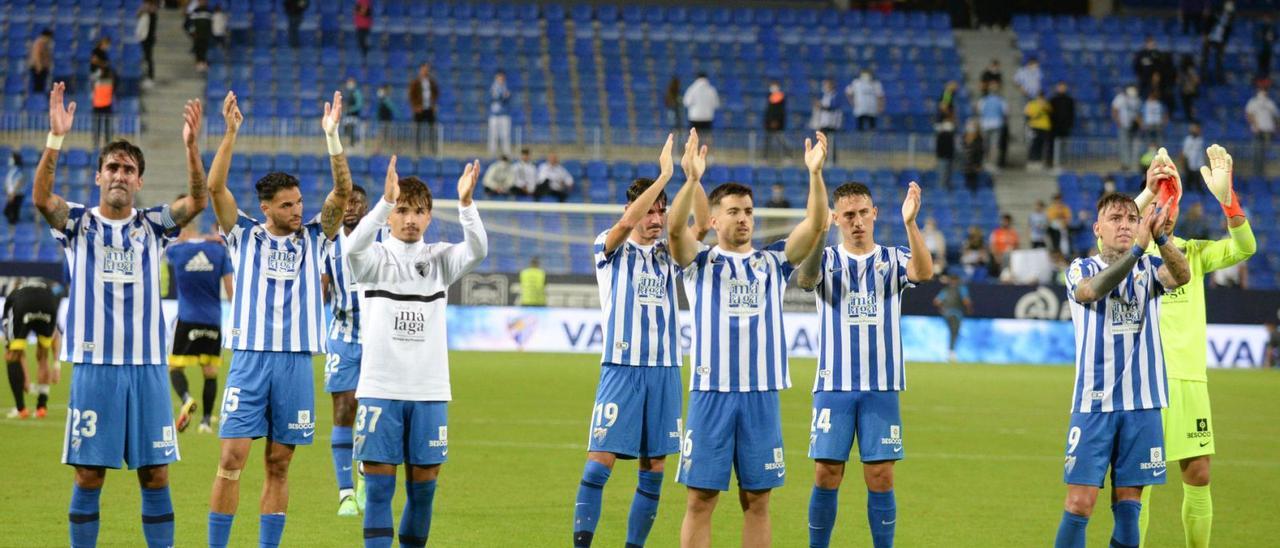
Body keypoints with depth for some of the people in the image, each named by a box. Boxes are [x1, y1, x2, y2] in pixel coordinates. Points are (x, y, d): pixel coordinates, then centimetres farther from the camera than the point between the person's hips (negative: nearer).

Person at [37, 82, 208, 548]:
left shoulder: (152, 226, 8)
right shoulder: (78, 223, 4)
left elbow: (198, 200, -9)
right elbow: (41, 197, -15)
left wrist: (191, 147, -26)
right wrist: (56, 139, -30)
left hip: (147, 365, 1)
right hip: (93, 365, -1)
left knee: (155, 475, 3)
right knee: (89, 477, 1)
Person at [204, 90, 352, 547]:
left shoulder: (314, 238, 10)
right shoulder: (245, 235, 7)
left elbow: (342, 191, -1)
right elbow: (215, 187, -5)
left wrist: (332, 137, -12)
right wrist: (231, 134, -15)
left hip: (297, 363, 2)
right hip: (249, 359, -2)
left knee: (279, 466, 5)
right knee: (232, 459, -7)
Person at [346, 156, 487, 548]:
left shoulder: (439, 259, 7)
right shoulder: (375, 258, 1)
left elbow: (477, 251, -12)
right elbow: (355, 246, -23)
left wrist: (465, 203, -29)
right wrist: (386, 200, -36)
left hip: (429, 391, 2)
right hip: (380, 388, -2)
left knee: (423, 488, 5)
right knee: (379, 487, -3)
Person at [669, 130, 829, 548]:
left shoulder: (772, 262, 12)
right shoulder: (701, 261, 6)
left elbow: (816, 225, 0)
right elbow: (676, 228, -14)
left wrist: (815, 174, -15)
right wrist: (692, 180, -30)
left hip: (762, 393, 2)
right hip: (710, 392, -2)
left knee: (757, 502, 6)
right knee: (700, 500, -2)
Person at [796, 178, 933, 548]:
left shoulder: (893, 260, 4)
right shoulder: (826, 260, 3)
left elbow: (924, 272, -18)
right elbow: (805, 278, -21)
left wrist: (910, 224, -34)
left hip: (881, 389, 0)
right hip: (834, 387, 0)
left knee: (880, 479, 0)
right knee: (826, 477, -2)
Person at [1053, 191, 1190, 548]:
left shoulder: (1149, 268, 7)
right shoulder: (1081, 269, 2)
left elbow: (1181, 276, -17)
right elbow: (1093, 290, -23)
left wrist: (1159, 237, -37)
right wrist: (1137, 248, -37)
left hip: (1142, 404, 2)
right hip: (1093, 402, -2)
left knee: (1128, 508, 4)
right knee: (1079, 505, -8)